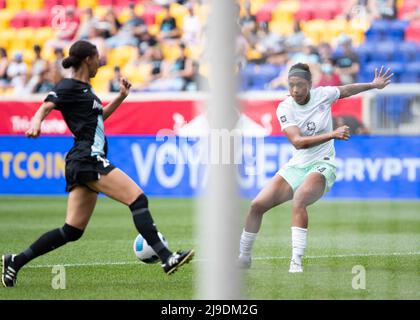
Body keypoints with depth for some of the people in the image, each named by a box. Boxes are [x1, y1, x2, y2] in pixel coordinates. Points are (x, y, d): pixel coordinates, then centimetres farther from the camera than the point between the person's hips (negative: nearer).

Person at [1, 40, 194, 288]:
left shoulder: (84, 88, 22)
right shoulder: (69, 87, -6)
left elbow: (98, 117, 37)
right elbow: (45, 107, -20)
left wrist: (121, 97, 28)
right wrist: (36, 123, -41)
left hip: (84, 165, 10)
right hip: (88, 160, -10)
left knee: (72, 231, 8)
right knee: (138, 199, -14)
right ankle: (167, 258, -19)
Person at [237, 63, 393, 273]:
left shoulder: (323, 94, -5)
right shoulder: (285, 108, -8)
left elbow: (345, 91, 20)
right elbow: (297, 141, -21)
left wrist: (374, 85, 22)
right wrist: (332, 135, -30)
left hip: (322, 165, -3)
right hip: (296, 166, 3)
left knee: (298, 200, -33)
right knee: (257, 205, -6)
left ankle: (296, 263, -37)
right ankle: (244, 256, 15)